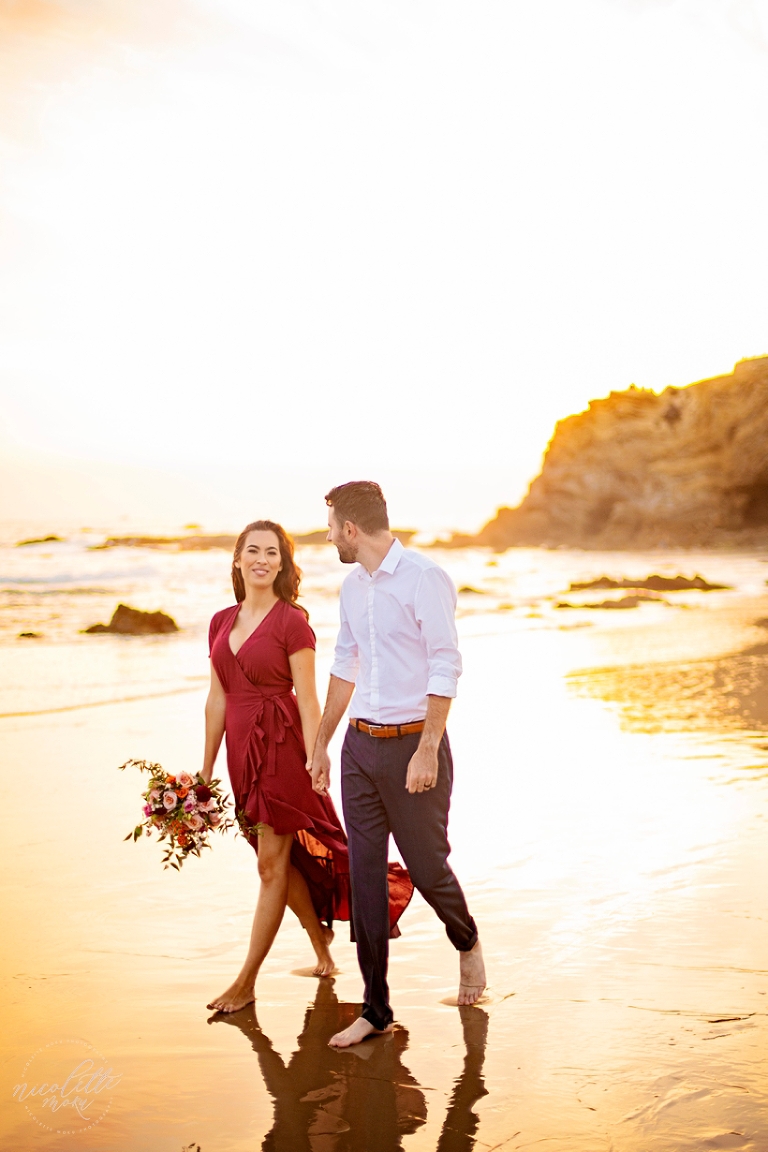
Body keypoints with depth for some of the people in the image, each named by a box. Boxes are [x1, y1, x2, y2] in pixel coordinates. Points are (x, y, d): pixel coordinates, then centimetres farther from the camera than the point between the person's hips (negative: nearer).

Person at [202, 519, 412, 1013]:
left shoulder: (292, 622, -9)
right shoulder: (222, 622, 9)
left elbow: (307, 699, -11)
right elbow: (218, 699, 13)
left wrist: (313, 760, -17)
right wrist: (206, 769, 14)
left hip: (281, 748, -6)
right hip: (241, 748, 6)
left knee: (272, 864, 0)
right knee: (285, 860, 15)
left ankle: (246, 982, 6)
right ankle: (322, 949, 34)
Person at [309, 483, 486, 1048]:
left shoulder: (425, 578, -12)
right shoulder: (353, 586, 11)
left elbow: (446, 667, -15)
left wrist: (427, 750, -20)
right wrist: (321, 744, 22)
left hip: (413, 743, -7)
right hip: (360, 746, 7)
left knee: (427, 867, 3)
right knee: (365, 873, 5)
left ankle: (468, 945, 36)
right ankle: (376, 1010, 13)